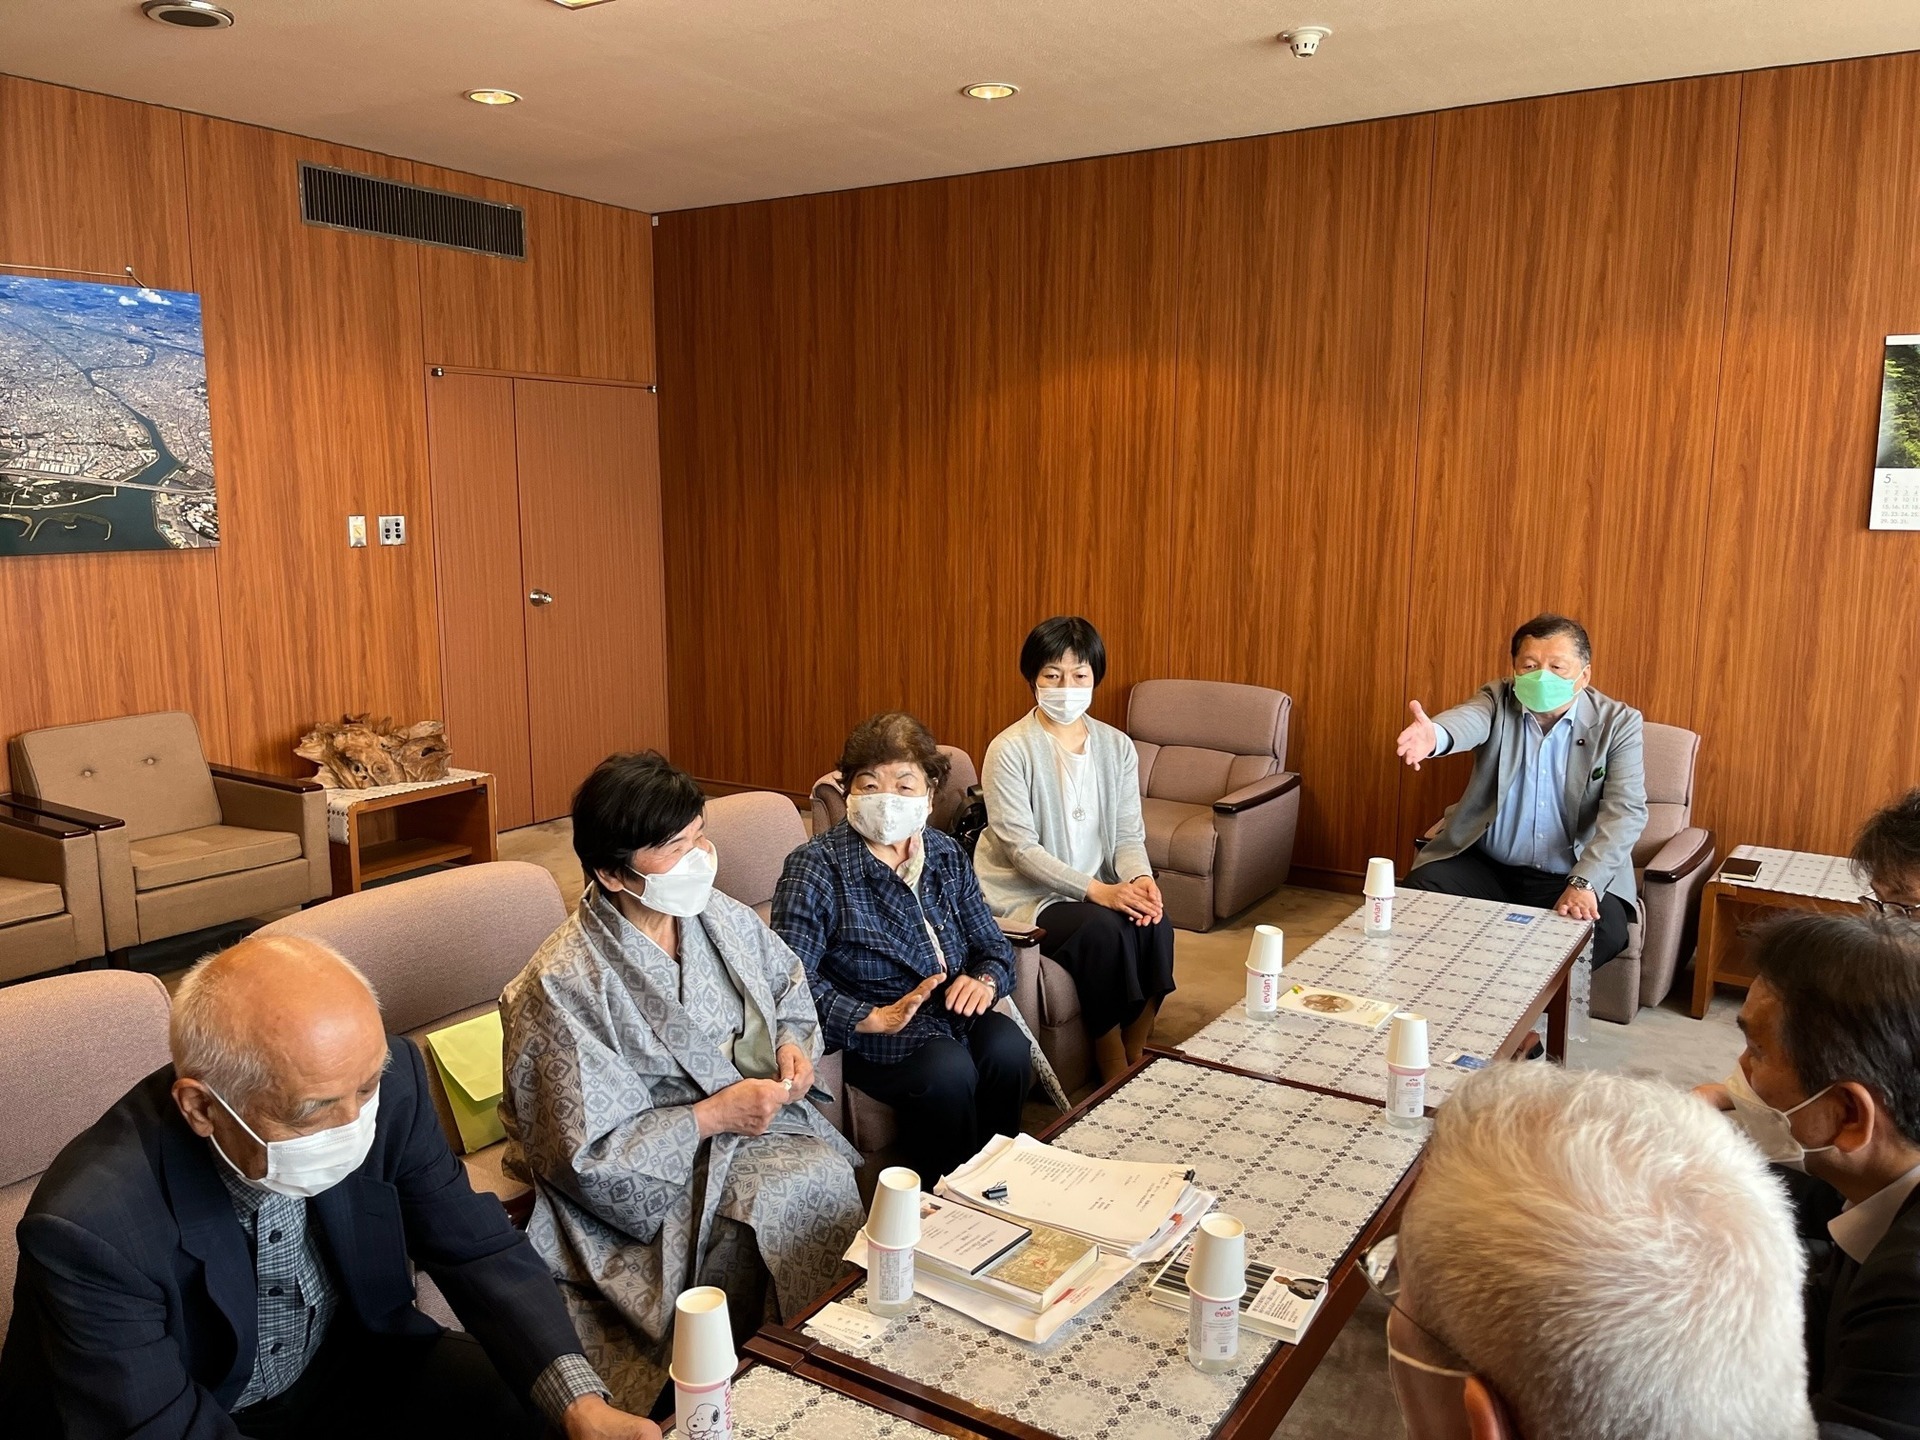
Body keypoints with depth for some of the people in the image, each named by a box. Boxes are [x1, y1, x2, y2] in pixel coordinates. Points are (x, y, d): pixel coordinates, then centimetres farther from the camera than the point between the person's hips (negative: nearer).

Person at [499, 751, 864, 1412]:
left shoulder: (720, 916, -1)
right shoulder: (561, 987, -21)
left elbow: (789, 990, 17)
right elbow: (587, 1156, -19)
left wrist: (795, 1045, -4)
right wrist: (712, 1117, -21)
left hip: (758, 1123, 6)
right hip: (657, 1178, -6)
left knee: (830, 1174, -21)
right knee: (805, 1191, -26)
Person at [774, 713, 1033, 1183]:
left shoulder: (948, 855, 9)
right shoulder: (815, 867, -9)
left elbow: (994, 946, 13)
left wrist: (985, 980, -11)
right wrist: (875, 1018, -27)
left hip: (950, 1012, 5)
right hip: (863, 1029, -5)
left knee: (1008, 1046, -25)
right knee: (946, 1067, -32)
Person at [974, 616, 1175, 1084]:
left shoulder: (1117, 746, 4)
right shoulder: (1010, 749, -12)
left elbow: (1129, 834, 3)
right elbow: (1021, 849, -17)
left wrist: (1140, 878, -20)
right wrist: (1096, 890, -26)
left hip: (1100, 889, 5)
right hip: (1024, 894, -5)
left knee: (1155, 923, -24)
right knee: (1102, 929, -30)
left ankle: (1135, 1059, -5)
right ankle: (1113, 1073, -12)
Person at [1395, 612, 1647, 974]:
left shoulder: (1618, 723, -4)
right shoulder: (1497, 701, -2)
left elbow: (1625, 811, -14)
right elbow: (1469, 719, -27)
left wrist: (1584, 883, -29)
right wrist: (1433, 735, -53)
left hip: (1570, 876, -1)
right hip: (1486, 866, 1)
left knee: (1605, 928, -28)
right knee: (1416, 895, -21)